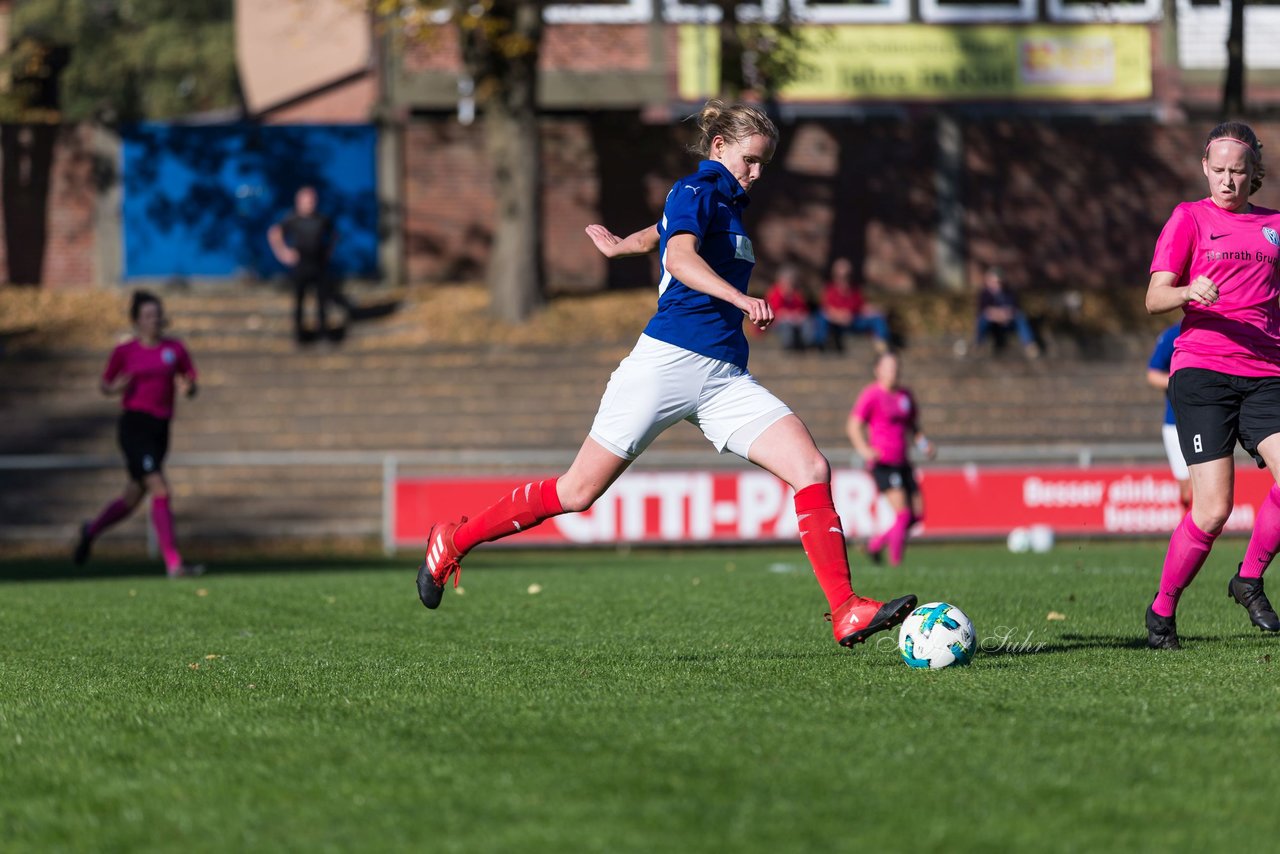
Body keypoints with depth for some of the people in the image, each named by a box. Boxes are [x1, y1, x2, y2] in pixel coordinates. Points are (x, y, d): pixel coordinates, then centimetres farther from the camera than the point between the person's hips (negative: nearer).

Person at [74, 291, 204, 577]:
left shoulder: (175, 349, 7)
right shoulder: (124, 352, -1)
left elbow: (191, 387, 9)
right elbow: (105, 385, 10)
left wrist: (187, 388, -14)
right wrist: (115, 388, -13)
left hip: (160, 428, 5)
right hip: (135, 423, -5)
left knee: (133, 498, 14)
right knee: (160, 491, -16)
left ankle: (92, 531, 41)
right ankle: (173, 563, -17)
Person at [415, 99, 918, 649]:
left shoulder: (726, 202, 22)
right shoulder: (695, 191, -4)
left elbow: (660, 235, 41)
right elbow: (680, 259, -25)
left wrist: (621, 246, 62)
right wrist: (743, 300, -39)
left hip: (725, 379, 8)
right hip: (669, 361, -8)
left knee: (812, 469, -12)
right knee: (579, 491, -2)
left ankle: (847, 614, -17)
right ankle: (453, 542, 17)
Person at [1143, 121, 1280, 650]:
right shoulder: (1190, 218, 5)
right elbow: (1154, 299, -3)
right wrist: (1188, 293, -23)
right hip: (1202, 370, -4)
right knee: (1214, 508, -13)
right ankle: (1162, 610, 8)